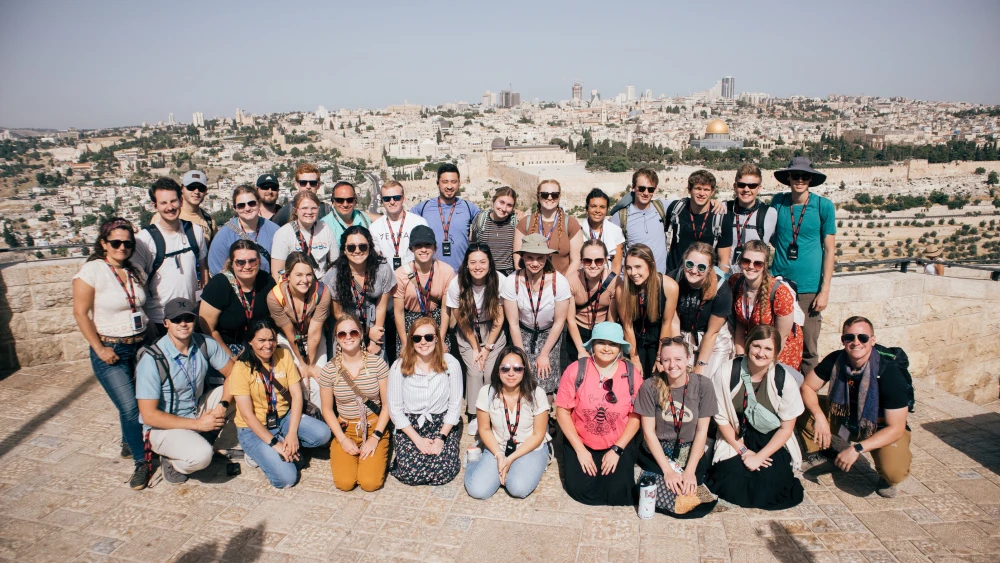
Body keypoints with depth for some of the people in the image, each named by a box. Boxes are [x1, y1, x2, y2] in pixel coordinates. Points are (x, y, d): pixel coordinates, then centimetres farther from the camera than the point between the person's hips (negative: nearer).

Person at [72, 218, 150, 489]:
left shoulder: (135, 272, 7)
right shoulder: (92, 271, -10)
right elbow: (80, 313, -10)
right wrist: (99, 349, -11)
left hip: (140, 346, 5)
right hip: (110, 350, -5)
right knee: (130, 407, -10)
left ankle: (129, 443, 36)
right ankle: (141, 462, 6)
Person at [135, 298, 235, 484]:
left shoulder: (205, 345, -10)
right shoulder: (152, 360, -23)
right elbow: (149, 415, -22)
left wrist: (223, 405, -19)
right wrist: (198, 424, -22)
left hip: (197, 411, 6)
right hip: (164, 426, -6)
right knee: (201, 455, -33)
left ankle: (201, 439, 4)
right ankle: (171, 461, 3)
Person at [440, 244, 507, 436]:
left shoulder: (499, 281, -23)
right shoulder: (457, 284, -22)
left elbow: (499, 318, -11)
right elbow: (461, 320, -10)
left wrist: (487, 348, -9)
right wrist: (475, 348, -9)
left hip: (492, 331, 0)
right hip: (467, 333, 0)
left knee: (491, 372, -13)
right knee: (474, 371, -14)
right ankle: (474, 415, 5)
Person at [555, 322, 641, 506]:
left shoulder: (631, 374, -7)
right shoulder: (575, 370, -11)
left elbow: (636, 416, -3)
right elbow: (562, 411, -9)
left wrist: (617, 449, -11)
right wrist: (580, 449, -12)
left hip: (619, 444, 1)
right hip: (581, 443, 0)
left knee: (618, 492, -16)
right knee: (580, 489, -17)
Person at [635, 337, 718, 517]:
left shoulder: (703, 385, -8)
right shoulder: (650, 386, -11)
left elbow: (702, 431, -5)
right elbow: (648, 432, -8)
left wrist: (690, 471, -12)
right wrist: (667, 470, -14)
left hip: (691, 453, 2)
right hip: (656, 452, -1)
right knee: (664, 497, -25)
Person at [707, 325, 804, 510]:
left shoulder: (785, 381, -14)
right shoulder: (726, 373, -15)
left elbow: (786, 428, -5)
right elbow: (721, 418, -7)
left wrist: (759, 457, -11)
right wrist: (743, 451, -9)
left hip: (772, 444, 1)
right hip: (736, 440, 0)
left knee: (769, 489, -17)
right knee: (732, 486, -19)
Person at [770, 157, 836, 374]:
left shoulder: (824, 206, -1)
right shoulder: (778, 202, 4)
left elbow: (830, 249, 0)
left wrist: (825, 290, -5)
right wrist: (765, 279, 4)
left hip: (809, 287, -2)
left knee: (808, 348, 4)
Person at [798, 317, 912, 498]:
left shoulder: (889, 373, -28)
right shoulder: (835, 360, -17)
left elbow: (896, 427, -25)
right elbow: (807, 387, -9)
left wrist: (858, 449, -34)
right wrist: (819, 417, -29)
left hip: (883, 430, -4)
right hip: (844, 418, 4)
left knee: (894, 472, -33)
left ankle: (885, 477, 7)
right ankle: (817, 456, 6)